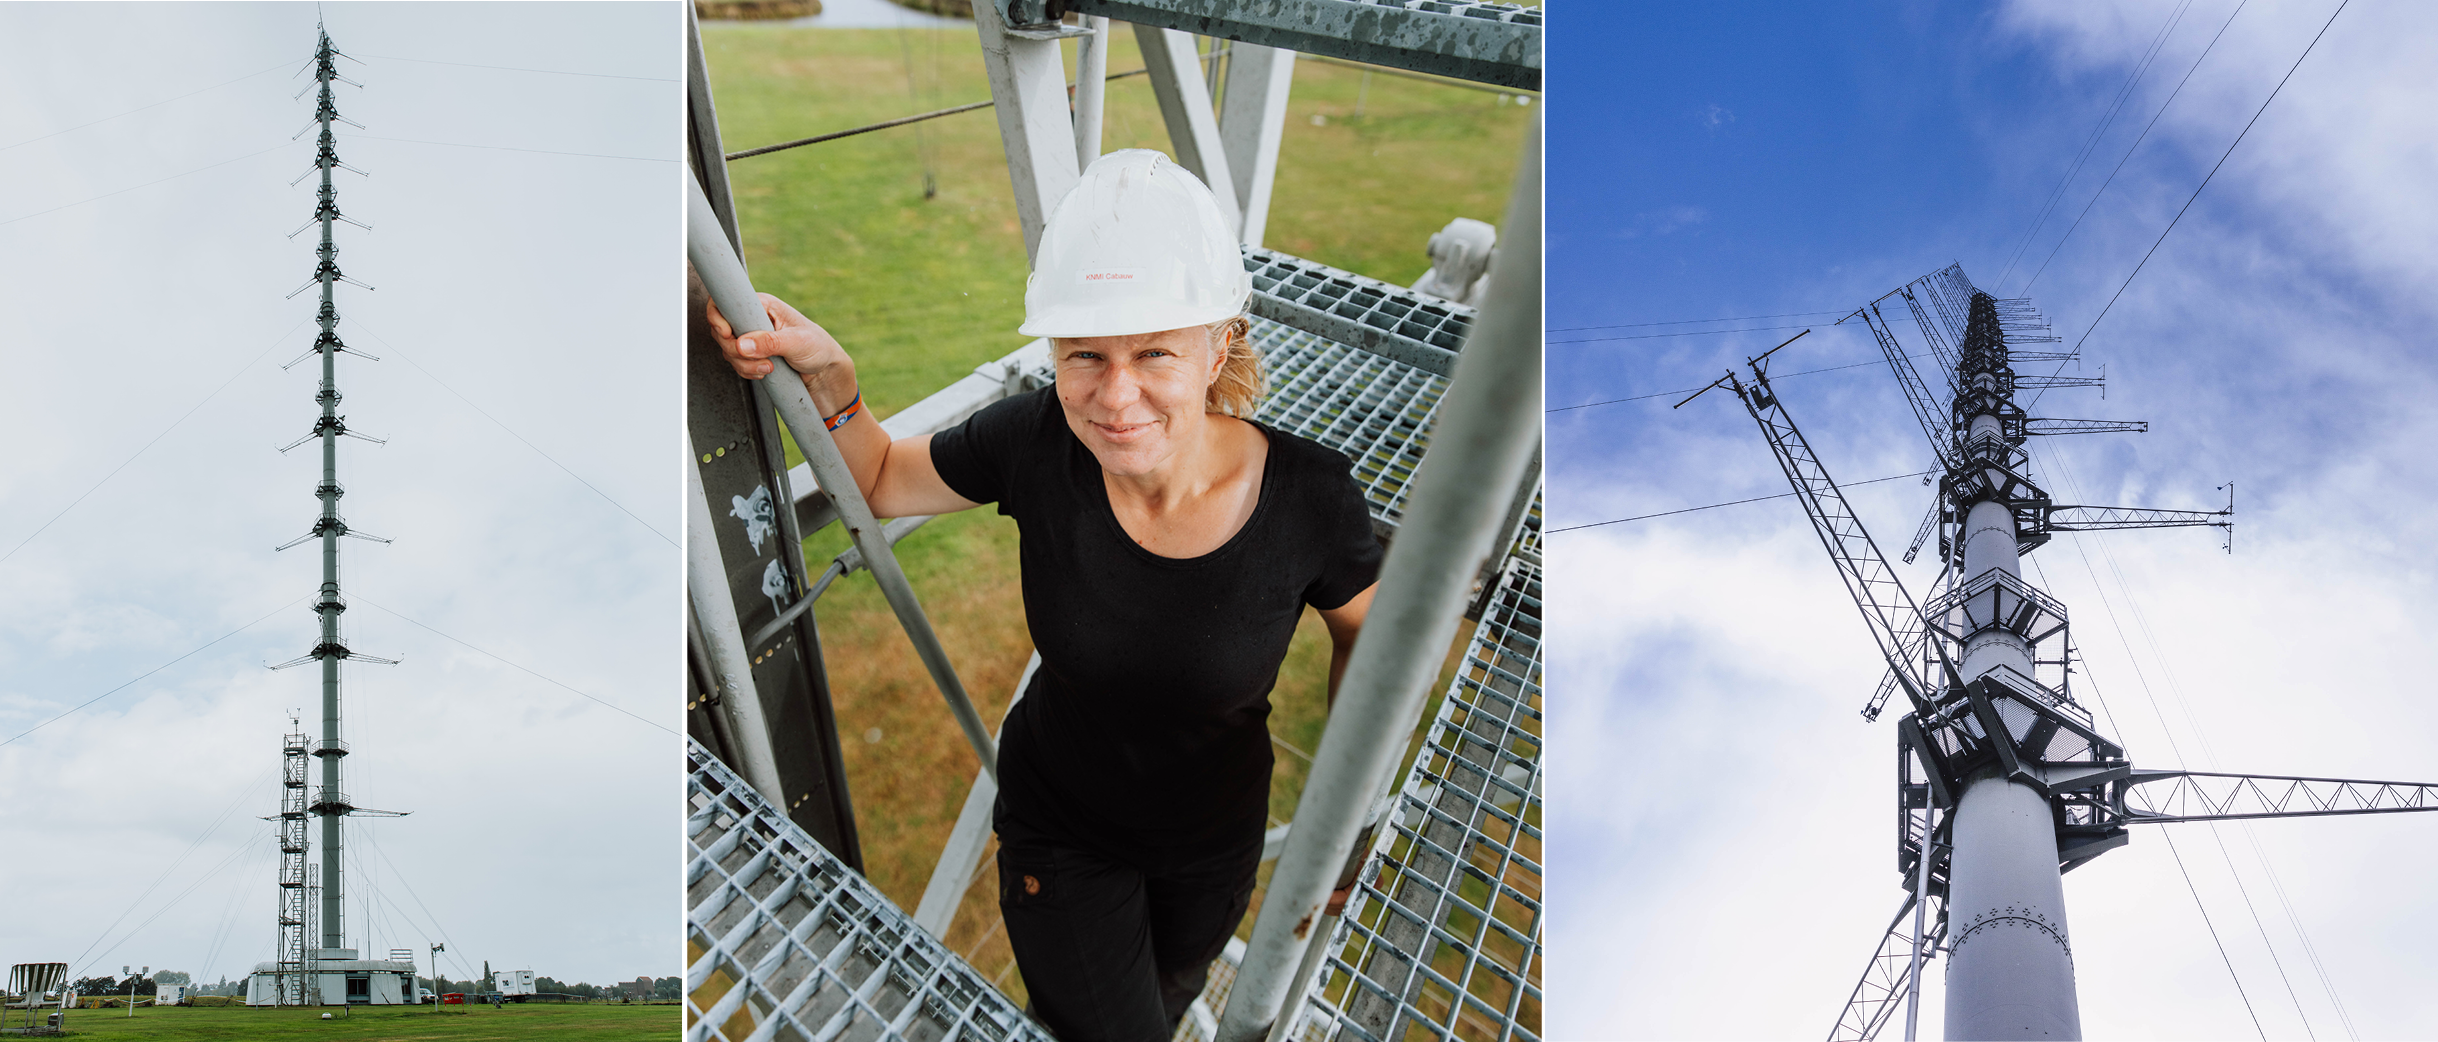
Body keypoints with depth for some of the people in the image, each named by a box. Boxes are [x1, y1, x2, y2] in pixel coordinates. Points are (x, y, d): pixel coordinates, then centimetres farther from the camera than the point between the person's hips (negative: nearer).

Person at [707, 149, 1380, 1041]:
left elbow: (1365, 637, -9)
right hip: (1057, 826, -1)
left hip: (1215, 840, 1)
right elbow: (879, 480, -8)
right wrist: (827, 378, -25)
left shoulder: (1309, 497, -29)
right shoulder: (1037, 441, -26)